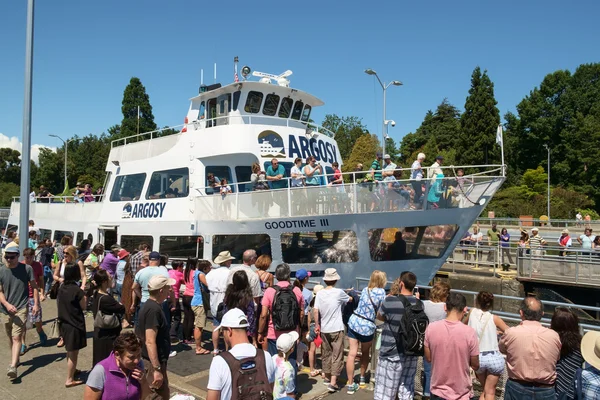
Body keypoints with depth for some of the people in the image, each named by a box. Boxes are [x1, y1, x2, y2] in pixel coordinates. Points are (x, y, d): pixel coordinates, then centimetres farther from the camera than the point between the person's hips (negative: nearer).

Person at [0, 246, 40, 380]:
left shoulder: (27, 269, -9)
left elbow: (34, 287, -1)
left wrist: (36, 304, -6)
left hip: (22, 308, -3)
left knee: (16, 337, -11)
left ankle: (12, 367, -13)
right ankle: (15, 359, 37)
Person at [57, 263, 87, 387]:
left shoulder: (62, 287, 0)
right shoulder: (77, 290, -22)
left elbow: (58, 302, 13)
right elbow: (83, 306, -11)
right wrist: (84, 294, -3)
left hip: (64, 323, 8)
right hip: (75, 325, -8)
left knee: (70, 351, 25)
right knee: (73, 353, 4)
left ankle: (72, 371, 42)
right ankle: (70, 380, 11)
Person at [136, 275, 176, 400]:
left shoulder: (149, 305, 8)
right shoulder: (154, 310, -23)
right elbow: (150, 342, -27)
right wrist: (157, 369, -27)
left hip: (153, 361, 10)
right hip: (154, 362, -10)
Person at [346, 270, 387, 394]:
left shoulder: (365, 289, 10)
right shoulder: (381, 291, -7)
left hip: (354, 322, 4)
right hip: (367, 327, -3)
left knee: (352, 353, 2)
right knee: (365, 353, 21)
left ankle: (351, 385, 4)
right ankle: (362, 378, 37)